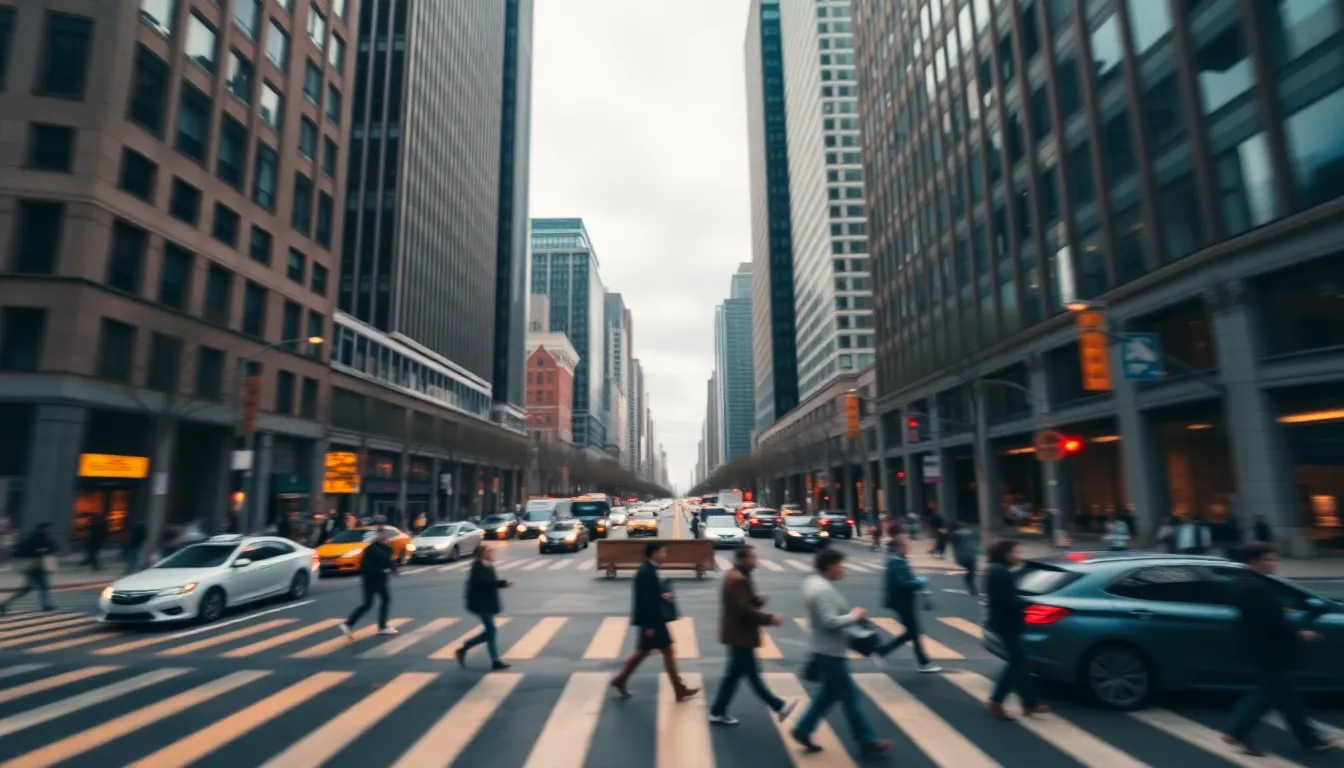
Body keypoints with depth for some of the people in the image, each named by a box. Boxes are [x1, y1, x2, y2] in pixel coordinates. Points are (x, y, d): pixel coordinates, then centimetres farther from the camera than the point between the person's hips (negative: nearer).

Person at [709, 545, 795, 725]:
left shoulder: (734, 575, 11)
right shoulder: (739, 579, -23)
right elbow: (744, 609, -27)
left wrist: (758, 600, -2)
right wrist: (769, 618, -21)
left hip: (737, 633, 11)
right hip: (740, 634, -11)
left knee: (735, 673, 15)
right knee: (752, 674, 3)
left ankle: (718, 712, 21)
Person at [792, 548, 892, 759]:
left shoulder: (815, 582, 8)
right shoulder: (822, 589, -25)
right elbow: (830, 622, -29)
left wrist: (852, 616, 9)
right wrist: (854, 616, -15)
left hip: (826, 649, 10)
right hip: (829, 651, -10)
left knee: (829, 692, 19)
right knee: (849, 696, 3)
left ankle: (803, 730, 23)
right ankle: (869, 743, 16)